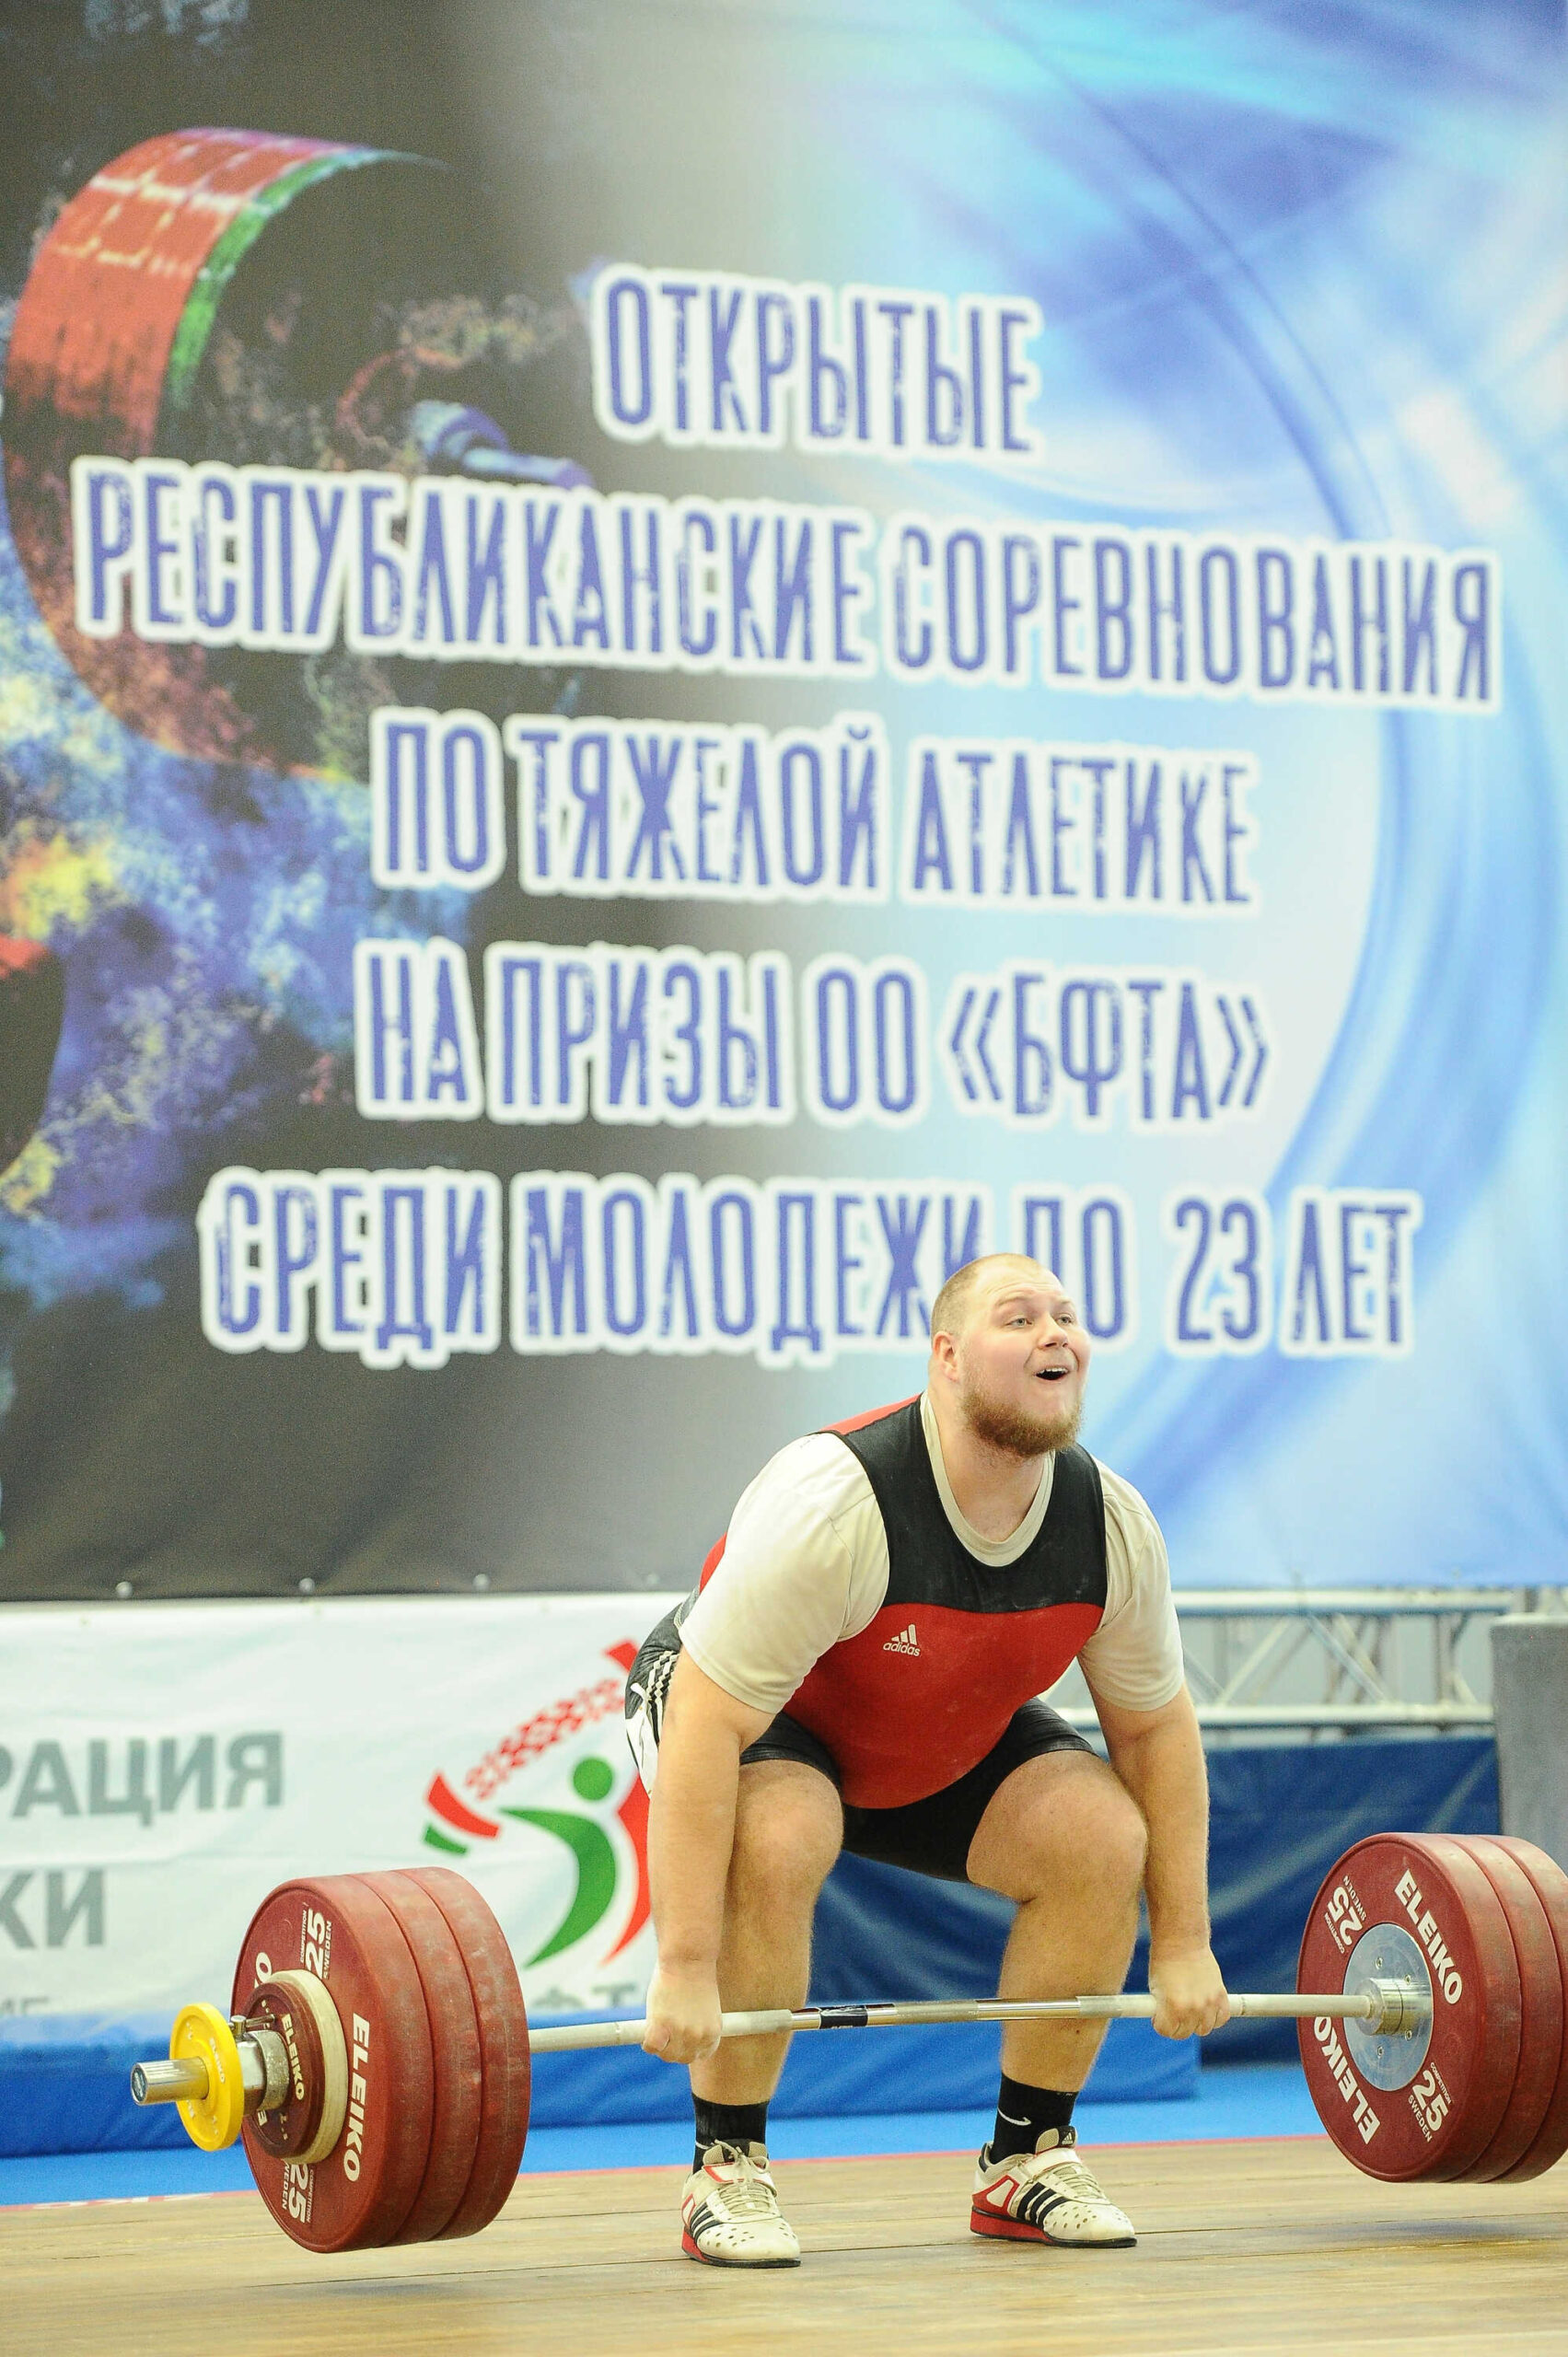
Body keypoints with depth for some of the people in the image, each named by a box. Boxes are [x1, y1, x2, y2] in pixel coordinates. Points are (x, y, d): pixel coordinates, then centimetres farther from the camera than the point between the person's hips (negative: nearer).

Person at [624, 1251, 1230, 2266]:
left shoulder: (1111, 1528, -19)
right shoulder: (836, 1505, -37)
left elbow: (1155, 1726, -4)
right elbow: (706, 1726, -37)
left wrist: (1184, 1945, -4)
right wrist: (684, 1969, -38)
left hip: (946, 1742, 6)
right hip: (753, 1720, -5)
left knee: (1103, 1837, -16)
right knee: (778, 1837, -36)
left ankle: (1028, 2159, 1)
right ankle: (727, 2170, -19)